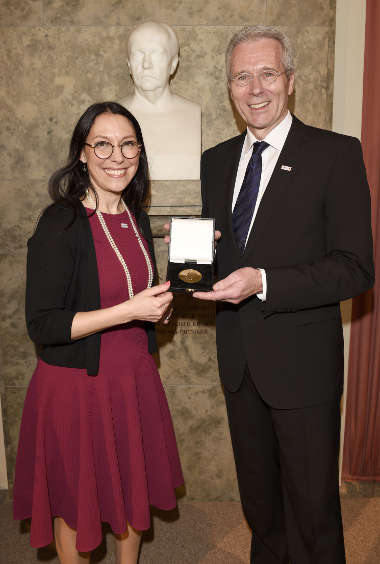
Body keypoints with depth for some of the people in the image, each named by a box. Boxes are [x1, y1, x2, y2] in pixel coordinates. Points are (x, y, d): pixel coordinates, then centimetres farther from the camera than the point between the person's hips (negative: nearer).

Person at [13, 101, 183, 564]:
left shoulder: (136, 217, 4)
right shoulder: (60, 224, -18)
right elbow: (42, 325, -20)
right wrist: (129, 311, -24)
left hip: (133, 378, 6)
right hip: (77, 386, -6)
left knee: (133, 492, 22)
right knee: (76, 506, 16)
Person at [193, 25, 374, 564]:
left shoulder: (336, 154, -10)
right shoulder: (216, 161, 7)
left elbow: (357, 268, -16)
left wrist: (263, 282, -27)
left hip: (302, 361, -5)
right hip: (238, 358, 6)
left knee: (312, 504, 12)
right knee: (257, 493, 25)